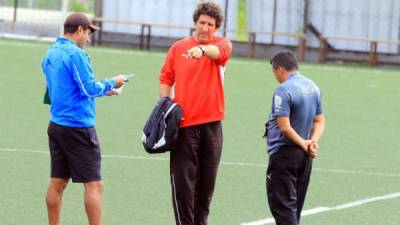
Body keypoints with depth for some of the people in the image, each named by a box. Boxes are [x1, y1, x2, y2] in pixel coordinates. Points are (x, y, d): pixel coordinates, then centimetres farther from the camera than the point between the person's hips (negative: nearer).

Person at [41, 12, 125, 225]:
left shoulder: (51, 54, 12)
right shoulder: (76, 54, -15)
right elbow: (90, 88, -16)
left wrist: (102, 89, 20)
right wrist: (112, 83, 0)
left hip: (56, 125, 9)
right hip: (78, 127, -9)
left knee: (57, 182, 10)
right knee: (94, 184, -5)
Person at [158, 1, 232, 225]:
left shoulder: (222, 43, 2)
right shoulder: (178, 47, 6)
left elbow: (219, 50, -22)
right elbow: (166, 79, 10)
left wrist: (202, 50, -44)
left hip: (211, 123, 1)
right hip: (184, 123, -1)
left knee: (207, 180, 9)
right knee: (183, 179, -5)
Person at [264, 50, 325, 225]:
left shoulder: (283, 90, -16)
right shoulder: (313, 87, 9)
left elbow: (284, 127, -20)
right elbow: (320, 121, 11)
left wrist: (304, 144, -10)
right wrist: (313, 142, -4)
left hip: (285, 153, -8)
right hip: (305, 157, 8)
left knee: (282, 205, -6)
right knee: (294, 206, 15)